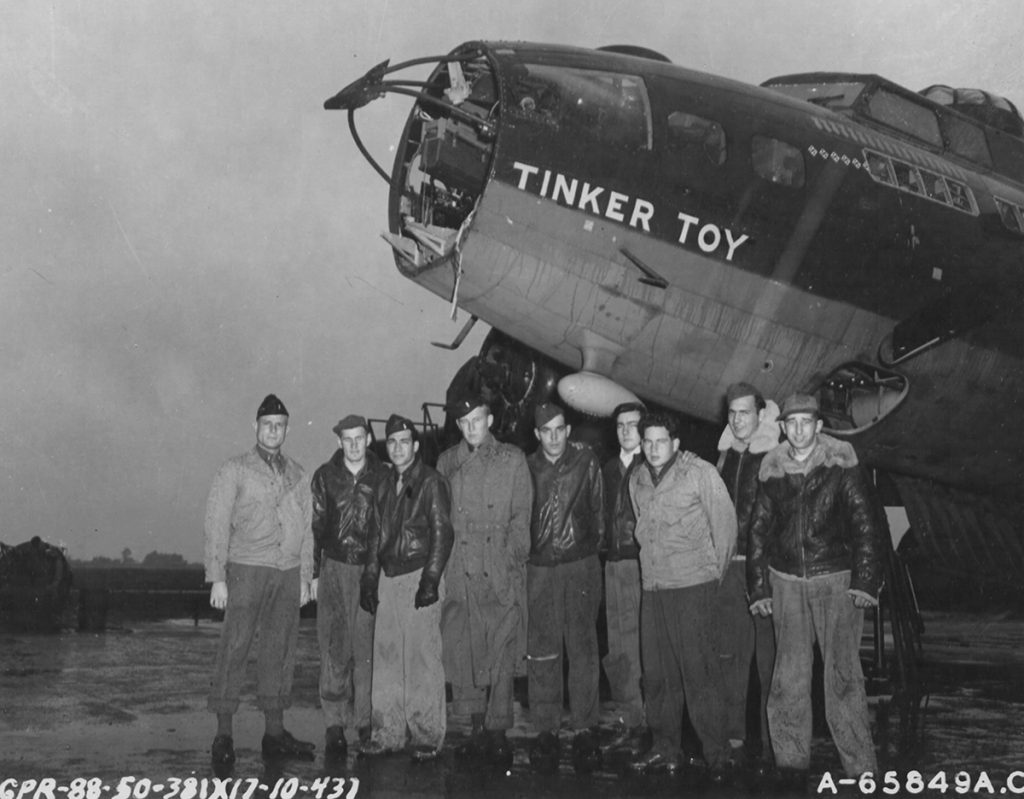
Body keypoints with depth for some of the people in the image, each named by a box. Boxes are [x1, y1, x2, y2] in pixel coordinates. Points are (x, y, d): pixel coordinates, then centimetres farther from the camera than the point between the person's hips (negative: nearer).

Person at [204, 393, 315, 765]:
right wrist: (217, 578, -9)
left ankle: (275, 733, 15)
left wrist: (305, 576, 12)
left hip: (288, 574, 5)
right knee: (234, 648, -5)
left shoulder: (297, 475, 15)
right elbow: (216, 524, -2)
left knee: (280, 651, 7)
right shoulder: (235, 470, 2)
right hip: (247, 570, -4)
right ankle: (223, 734, 2)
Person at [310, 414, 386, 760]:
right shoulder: (324, 476, 4)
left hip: (372, 572, 0)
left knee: (367, 649, 1)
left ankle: (365, 722, 12)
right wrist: (314, 573, 3)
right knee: (334, 647, -1)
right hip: (335, 569, 0)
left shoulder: (382, 476, 3)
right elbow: (315, 525, 7)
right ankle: (334, 725, 5)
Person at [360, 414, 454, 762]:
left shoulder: (431, 483, -5)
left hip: (419, 576, -6)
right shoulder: (385, 485, 16)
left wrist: (430, 581, -16)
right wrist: (370, 580, 14)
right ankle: (388, 733, 16)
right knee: (386, 657, 8)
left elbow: (442, 534, -10)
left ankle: (426, 736, 4)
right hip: (388, 579, 7)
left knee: (422, 658, -4)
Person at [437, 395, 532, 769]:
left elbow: (521, 516, 4)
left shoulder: (512, 459, 8)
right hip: (460, 572, 2)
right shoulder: (447, 462, 14)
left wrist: (514, 558, -6)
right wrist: (440, 565, 4)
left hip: (501, 572, -2)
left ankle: (497, 733, 2)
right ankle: (477, 727, 9)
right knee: (462, 650, 0)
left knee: (501, 651, -3)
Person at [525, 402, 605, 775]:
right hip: (539, 567, 1)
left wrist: (592, 546, 8)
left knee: (583, 648, 0)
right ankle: (546, 729, 10)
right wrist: (524, 552, 8)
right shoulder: (527, 467, 5)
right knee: (541, 651, 2)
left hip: (581, 565, -1)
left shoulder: (586, 461, 2)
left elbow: (598, 509, 8)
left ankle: (584, 728, 8)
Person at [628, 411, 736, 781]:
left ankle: (716, 755, 5)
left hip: (694, 586, -5)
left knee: (700, 672, -5)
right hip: (653, 587, 6)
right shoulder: (637, 479, 11)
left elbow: (725, 522, -2)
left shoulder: (700, 473, -6)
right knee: (658, 673, 11)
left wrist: (715, 570, 3)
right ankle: (664, 749, 23)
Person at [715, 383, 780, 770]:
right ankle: (735, 737, 22)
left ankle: (771, 745, 8)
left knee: (768, 659, -1)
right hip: (728, 564, 6)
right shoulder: (725, 456, 11)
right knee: (732, 655, 11)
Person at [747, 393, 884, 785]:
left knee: (843, 674, -3)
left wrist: (865, 581, -12)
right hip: (787, 580, 3)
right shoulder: (772, 470, 4)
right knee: (789, 676, 3)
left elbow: (866, 524, -5)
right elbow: (759, 530, 10)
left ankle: (860, 765, 7)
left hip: (836, 579, -3)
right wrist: (759, 588, 7)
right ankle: (791, 760, 14)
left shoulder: (841, 464, -5)